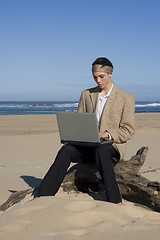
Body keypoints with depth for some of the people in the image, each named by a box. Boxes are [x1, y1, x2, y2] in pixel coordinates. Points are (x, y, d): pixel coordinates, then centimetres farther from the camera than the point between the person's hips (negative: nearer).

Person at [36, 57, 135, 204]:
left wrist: (107, 134, -19)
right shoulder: (86, 94, 15)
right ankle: (43, 196, -32)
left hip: (112, 146, -3)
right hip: (88, 145, 3)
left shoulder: (126, 98, 3)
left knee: (100, 152, -38)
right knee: (67, 150, -27)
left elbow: (128, 131, -2)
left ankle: (115, 202, -41)